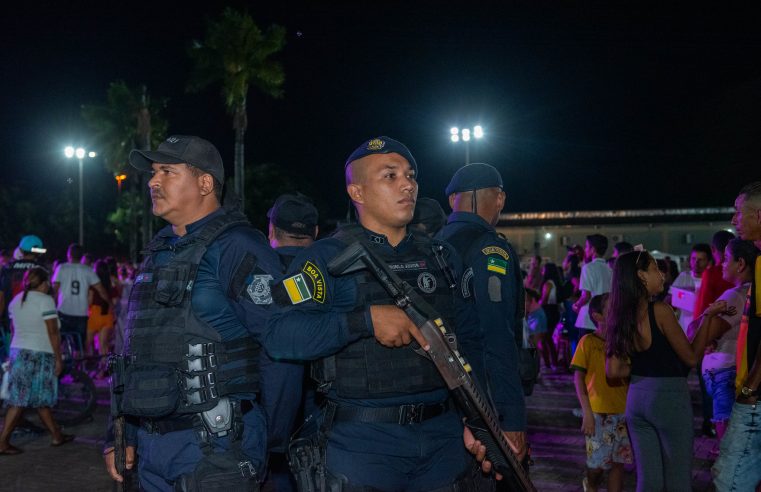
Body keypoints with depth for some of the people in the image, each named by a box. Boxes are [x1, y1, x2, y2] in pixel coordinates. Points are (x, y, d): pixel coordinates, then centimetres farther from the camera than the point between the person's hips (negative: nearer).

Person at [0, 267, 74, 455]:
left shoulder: (16, 301, 10)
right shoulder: (45, 300, -12)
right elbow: (53, 332, -13)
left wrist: (16, 352, 19)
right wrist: (58, 358, -8)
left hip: (18, 351, 8)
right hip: (40, 354, -8)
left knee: (41, 399, 13)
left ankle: (57, 435, 24)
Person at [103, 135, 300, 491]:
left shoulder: (236, 247, -12)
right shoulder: (159, 253, 14)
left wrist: (277, 443, -15)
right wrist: (121, 433, 15)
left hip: (214, 448, -8)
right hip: (151, 445, 8)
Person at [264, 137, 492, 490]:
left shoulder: (441, 258, 12)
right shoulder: (326, 258, -5)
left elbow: (467, 340, 15)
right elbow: (279, 336, -18)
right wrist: (367, 319, -26)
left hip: (444, 438, 5)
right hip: (362, 442, -5)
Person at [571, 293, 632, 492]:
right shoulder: (588, 342, -6)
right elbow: (578, 378, -6)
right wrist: (587, 412, -12)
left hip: (623, 412, 4)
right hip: (599, 413, -4)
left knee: (619, 462, 5)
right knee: (597, 464, 2)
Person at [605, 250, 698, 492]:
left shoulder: (620, 316, 4)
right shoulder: (660, 311, -15)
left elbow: (613, 370, 3)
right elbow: (691, 358, -9)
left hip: (636, 397, 6)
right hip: (669, 397, -6)